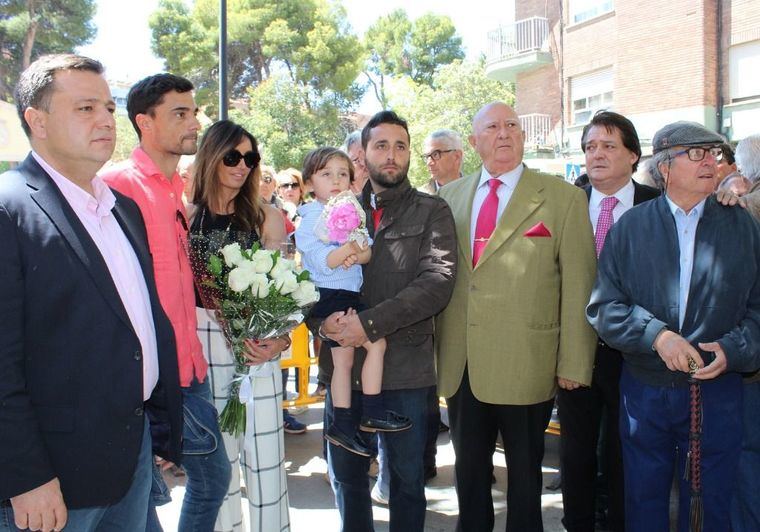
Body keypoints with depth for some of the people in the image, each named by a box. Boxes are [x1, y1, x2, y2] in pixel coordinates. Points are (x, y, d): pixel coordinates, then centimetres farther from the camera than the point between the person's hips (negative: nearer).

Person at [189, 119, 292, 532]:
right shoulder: (187, 217, 4)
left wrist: (279, 338, -12)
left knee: (264, 453, 1)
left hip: (259, 345, 0)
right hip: (203, 345, 0)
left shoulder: (267, 218, 5)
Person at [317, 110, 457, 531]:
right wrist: (322, 319, -16)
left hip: (405, 365, -3)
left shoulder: (432, 212, 0)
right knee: (345, 472, 15)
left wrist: (370, 323, -21)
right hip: (344, 361, 3)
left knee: (407, 474, 11)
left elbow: (438, 280, -13)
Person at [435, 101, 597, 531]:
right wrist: (435, 345, 9)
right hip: (460, 362, 4)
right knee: (469, 464, 16)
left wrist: (573, 363, -10)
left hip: (526, 364, -3)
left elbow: (578, 286, -6)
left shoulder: (563, 197, -3)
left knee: (524, 468, 12)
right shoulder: (451, 195, 9)